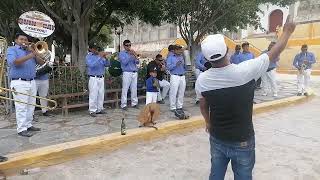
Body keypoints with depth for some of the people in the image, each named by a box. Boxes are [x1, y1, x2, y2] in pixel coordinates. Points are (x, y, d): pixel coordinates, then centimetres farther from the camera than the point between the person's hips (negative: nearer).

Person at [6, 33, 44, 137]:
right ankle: (21, 129, -1)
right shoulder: (12, 49, 4)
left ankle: (28, 125, 18)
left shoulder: (30, 50, 18)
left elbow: (41, 62, 10)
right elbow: (13, 62, -16)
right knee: (21, 107, -6)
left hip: (32, 82, 6)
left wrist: (34, 53, -4)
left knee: (31, 106, 9)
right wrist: (29, 56, -20)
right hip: (19, 83, -6)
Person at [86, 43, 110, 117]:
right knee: (93, 95, -4)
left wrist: (105, 58, -10)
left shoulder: (100, 56, 11)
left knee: (101, 94, 8)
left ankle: (100, 109, 17)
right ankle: (92, 111, 3)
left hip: (101, 78, 5)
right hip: (93, 78, -5)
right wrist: (99, 57, -21)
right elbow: (91, 65, -21)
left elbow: (107, 64, 7)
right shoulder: (88, 56, -1)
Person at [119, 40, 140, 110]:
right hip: (127, 73, -4)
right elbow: (124, 62, -11)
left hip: (135, 73, 5)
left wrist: (135, 55, -10)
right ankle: (123, 105, 0)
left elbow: (137, 62, 6)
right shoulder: (121, 53, 3)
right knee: (125, 89, -5)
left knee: (134, 89, 6)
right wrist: (130, 55, -13)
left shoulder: (133, 53, 16)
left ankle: (134, 103, 15)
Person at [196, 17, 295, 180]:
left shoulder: (202, 80, -13)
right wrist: (287, 31, 13)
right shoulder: (245, 70, -23)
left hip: (217, 139, 3)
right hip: (242, 141, -2)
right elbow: (274, 52, -6)